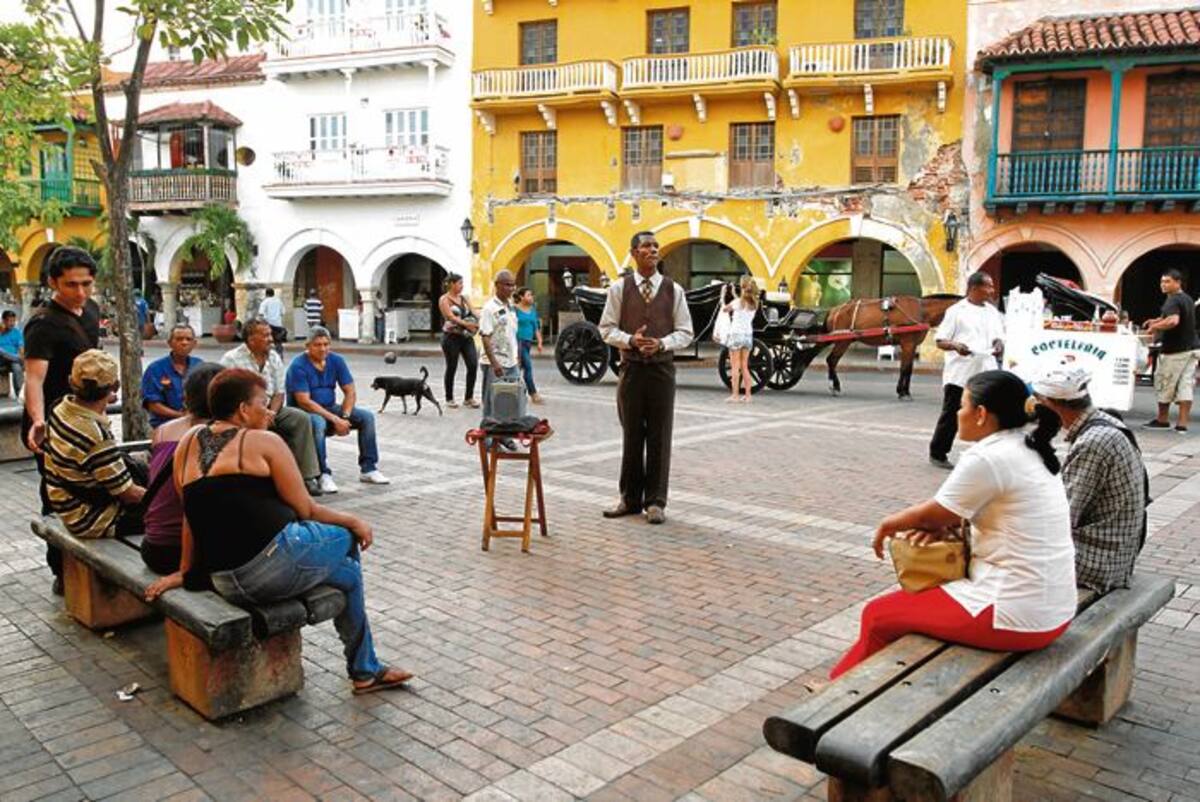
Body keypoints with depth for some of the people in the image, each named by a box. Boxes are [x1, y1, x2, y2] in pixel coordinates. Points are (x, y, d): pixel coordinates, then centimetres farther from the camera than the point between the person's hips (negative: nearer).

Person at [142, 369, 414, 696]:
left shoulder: (188, 443, 13)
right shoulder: (263, 442, -4)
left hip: (224, 582, 8)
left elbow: (193, 514, 18)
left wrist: (185, 572, 26)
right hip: (277, 559, -8)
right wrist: (353, 521, 12)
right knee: (349, 536, 18)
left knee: (347, 571, 25)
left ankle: (366, 671, 36)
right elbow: (304, 510, -2)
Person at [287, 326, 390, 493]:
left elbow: (350, 392, 0)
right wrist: (335, 419, -27)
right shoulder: (298, 366, -16)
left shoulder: (336, 361, 1)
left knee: (367, 417, -11)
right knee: (318, 422, -39)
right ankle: (323, 475, -30)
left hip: (330, 408, 6)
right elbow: (304, 402, -23)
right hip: (304, 412, -6)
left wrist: (344, 416, -18)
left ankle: (368, 469, -6)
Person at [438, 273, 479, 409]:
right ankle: (449, 399, 17)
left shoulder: (464, 298, 13)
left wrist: (476, 323, -17)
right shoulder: (444, 299, -5)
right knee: (451, 368, 3)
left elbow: (473, 313, 4)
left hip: (466, 336, 5)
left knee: (473, 365, -5)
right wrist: (467, 324, -27)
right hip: (451, 337, -5)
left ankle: (469, 398, 6)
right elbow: (451, 317, -17)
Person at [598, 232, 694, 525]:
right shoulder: (619, 288, 3)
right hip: (631, 367, 0)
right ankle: (630, 498, 20)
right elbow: (607, 328, 3)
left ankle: (655, 501, 13)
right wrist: (630, 340, -15)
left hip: (662, 368, 0)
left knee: (659, 437, 3)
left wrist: (662, 343, -15)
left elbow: (685, 332, 4)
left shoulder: (674, 290, 4)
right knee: (631, 435, 7)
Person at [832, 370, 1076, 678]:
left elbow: (931, 515, -8)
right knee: (919, 592, 26)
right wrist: (941, 523, 0)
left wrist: (887, 525, 11)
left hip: (1015, 617, -10)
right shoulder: (1030, 451, 9)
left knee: (878, 615, 5)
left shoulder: (987, 457, -19)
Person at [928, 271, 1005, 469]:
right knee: (951, 414, 2)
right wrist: (955, 345, -24)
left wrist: (998, 345, -6)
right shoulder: (956, 311, -2)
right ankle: (938, 453, 14)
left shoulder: (992, 312, 13)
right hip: (959, 373, -5)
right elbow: (940, 341, -3)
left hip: (986, 373, 5)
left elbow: (998, 337, 18)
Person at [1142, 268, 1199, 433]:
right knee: (1186, 385, 4)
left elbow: (1173, 321, -32)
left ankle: (1162, 419, 18)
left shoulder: (1173, 301, -15)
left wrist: (1155, 326, -17)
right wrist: (1159, 320, 20)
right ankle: (1182, 424, 2)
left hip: (1174, 350, -9)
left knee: (1165, 384, 6)